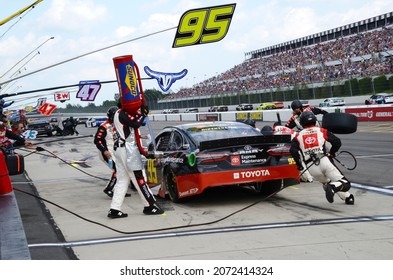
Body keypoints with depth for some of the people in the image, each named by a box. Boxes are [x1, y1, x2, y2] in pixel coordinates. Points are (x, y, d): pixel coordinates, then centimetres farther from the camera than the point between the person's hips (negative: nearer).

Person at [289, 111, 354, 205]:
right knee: (345, 184, 0)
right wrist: (331, 153, 21)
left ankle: (347, 197, 14)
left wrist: (299, 165, 7)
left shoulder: (298, 136, 13)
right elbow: (337, 142, 4)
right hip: (324, 161, -2)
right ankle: (332, 188, -32)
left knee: (327, 183, 28)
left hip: (311, 168, 2)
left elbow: (293, 151, -4)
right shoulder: (321, 131, 12)